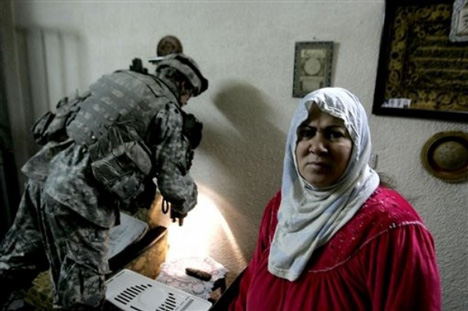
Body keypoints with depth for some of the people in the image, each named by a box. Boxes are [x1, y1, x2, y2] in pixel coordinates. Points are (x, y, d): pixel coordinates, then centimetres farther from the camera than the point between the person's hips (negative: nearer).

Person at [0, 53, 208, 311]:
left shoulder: (121, 78, 18)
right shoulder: (168, 110, -2)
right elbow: (173, 182, -7)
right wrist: (182, 206, 15)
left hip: (43, 172, 8)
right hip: (78, 196, -8)